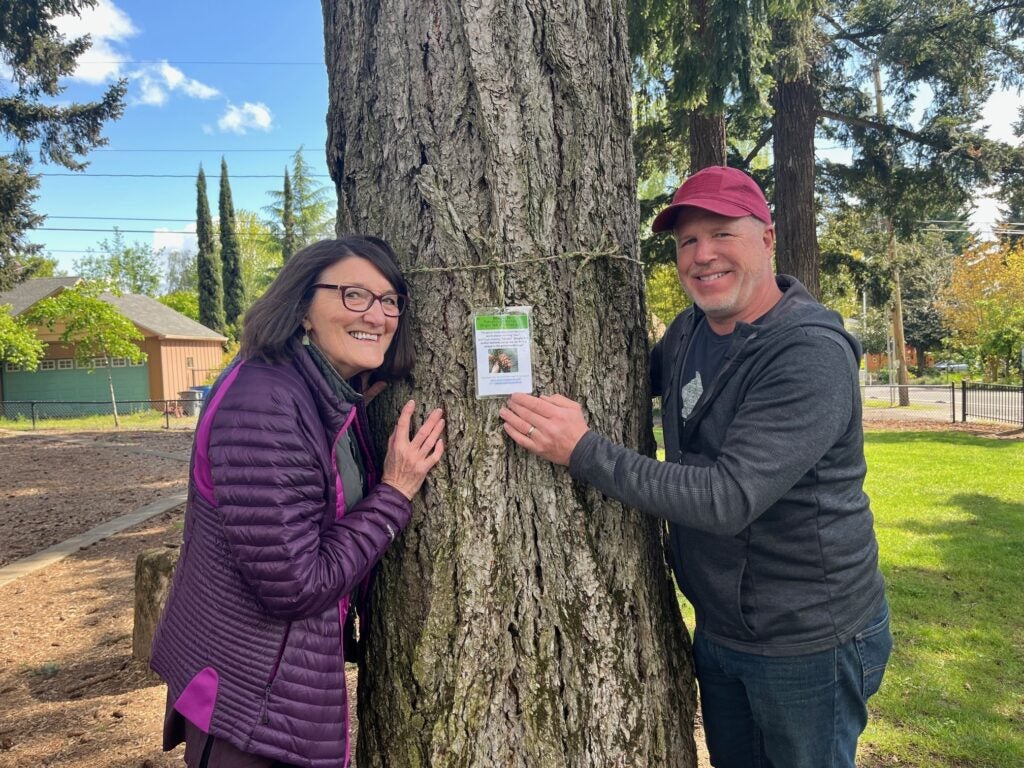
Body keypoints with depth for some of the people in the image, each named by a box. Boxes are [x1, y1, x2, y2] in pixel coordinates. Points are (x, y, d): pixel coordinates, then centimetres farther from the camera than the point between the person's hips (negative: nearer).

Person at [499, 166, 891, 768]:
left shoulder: (811, 356, -25)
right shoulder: (690, 330, -1)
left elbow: (730, 498, -32)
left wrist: (583, 450, -30)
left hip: (807, 644, -7)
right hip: (718, 628, 7)